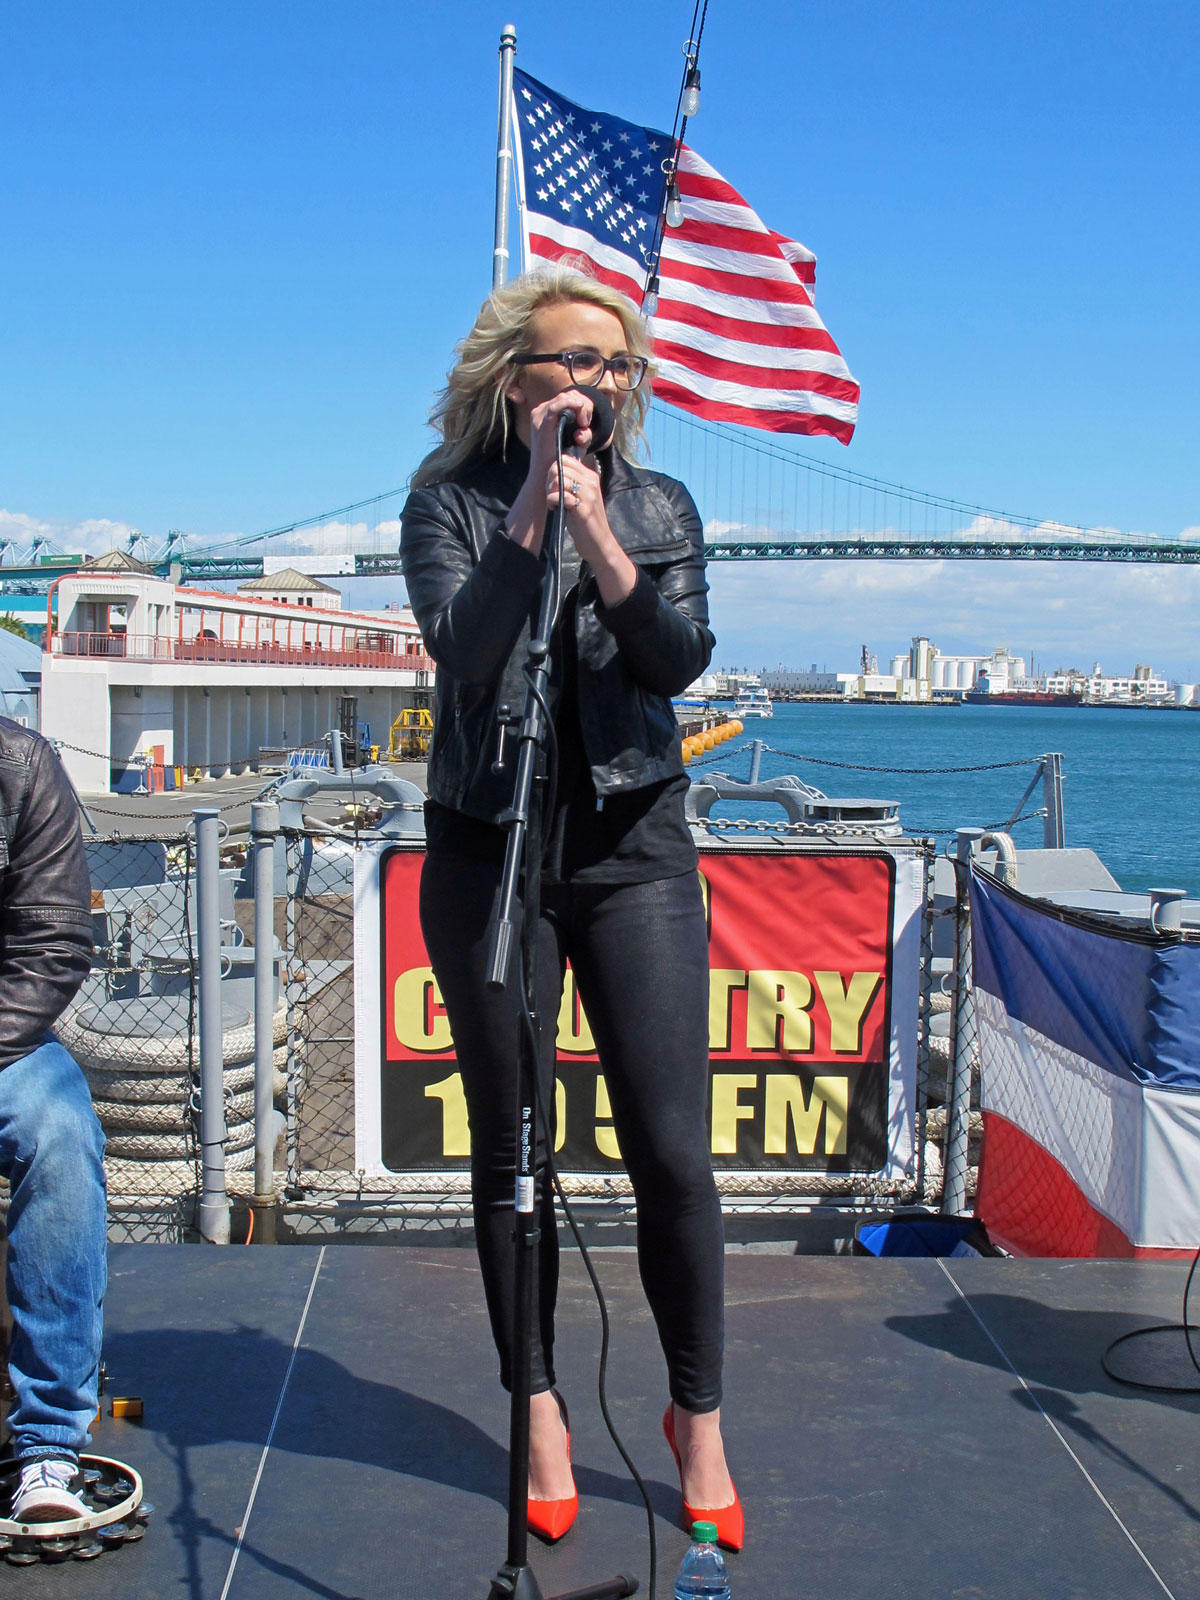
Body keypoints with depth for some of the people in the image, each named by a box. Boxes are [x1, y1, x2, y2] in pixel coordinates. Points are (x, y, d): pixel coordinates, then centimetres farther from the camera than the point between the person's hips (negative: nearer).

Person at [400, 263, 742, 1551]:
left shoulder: (660, 505, 7)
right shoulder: (448, 500, 1)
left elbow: (680, 658, -7)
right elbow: (463, 653, -14)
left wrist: (597, 534, -19)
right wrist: (532, 499, -17)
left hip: (633, 845, 1)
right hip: (490, 846, -1)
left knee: (672, 1152, -1)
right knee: (510, 1152, 8)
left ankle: (698, 1417, 17)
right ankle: (540, 1408, 25)